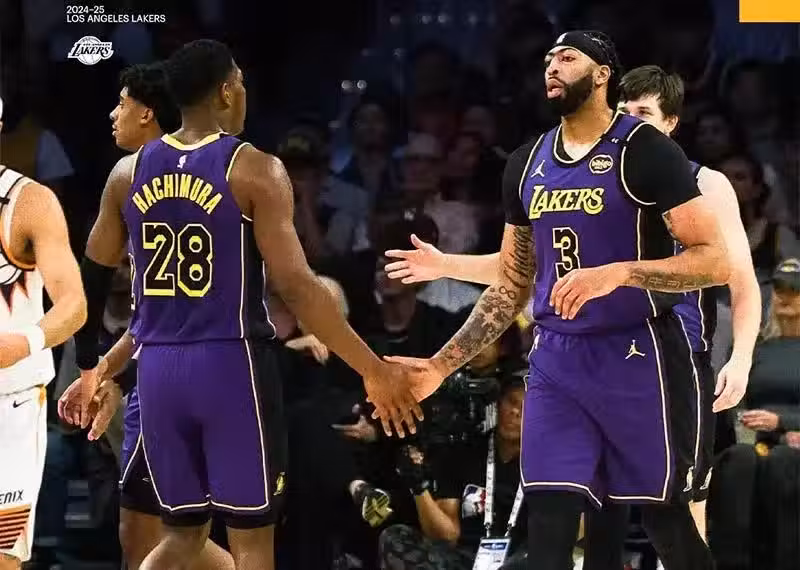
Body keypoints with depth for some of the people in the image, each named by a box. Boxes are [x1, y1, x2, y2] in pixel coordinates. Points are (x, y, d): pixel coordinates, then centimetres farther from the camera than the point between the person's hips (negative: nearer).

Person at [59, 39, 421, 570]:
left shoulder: (129, 172, 6)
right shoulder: (254, 170, -9)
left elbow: (91, 282, 12)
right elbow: (296, 287, -14)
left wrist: (92, 368, 28)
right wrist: (374, 370, -10)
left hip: (158, 367, 5)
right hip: (231, 365, -5)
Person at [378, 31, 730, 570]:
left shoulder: (644, 150, -10)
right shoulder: (528, 164, 9)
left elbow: (715, 261, -15)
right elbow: (512, 285, 17)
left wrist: (619, 272, -27)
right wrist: (441, 365, 9)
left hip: (640, 357, -5)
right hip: (556, 361, 5)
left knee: (667, 521, 2)